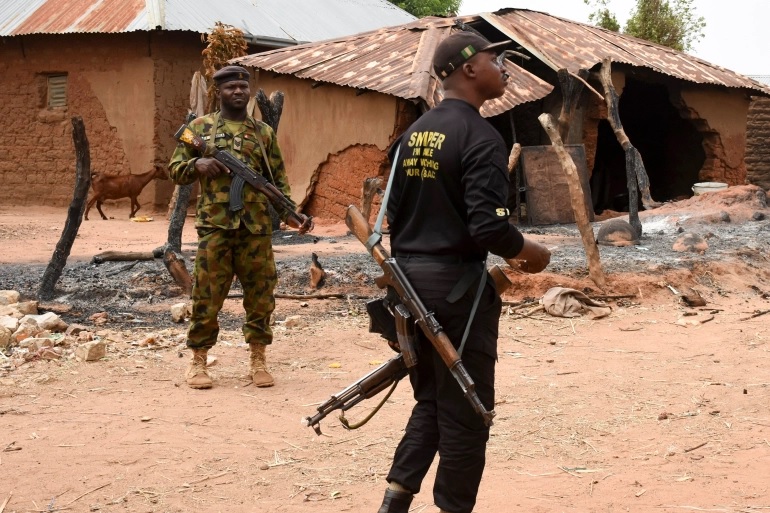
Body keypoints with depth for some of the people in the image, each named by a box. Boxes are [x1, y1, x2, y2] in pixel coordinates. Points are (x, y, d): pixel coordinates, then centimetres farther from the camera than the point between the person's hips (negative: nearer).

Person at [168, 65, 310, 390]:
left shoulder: (264, 133, 13)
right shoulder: (200, 128, 8)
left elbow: (279, 180, 13)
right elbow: (175, 170, 9)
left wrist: (290, 212, -2)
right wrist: (197, 164, -12)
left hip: (256, 228, 2)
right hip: (214, 226, -2)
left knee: (260, 295, 4)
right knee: (207, 296, 1)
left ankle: (258, 360, 16)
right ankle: (198, 361, 13)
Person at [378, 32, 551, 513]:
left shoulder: (413, 133, 10)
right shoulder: (480, 136, -15)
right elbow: (488, 227, -23)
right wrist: (531, 252, -5)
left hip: (409, 279, 8)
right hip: (456, 284, -8)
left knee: (430, 400, 18)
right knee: (464, 411, 4)